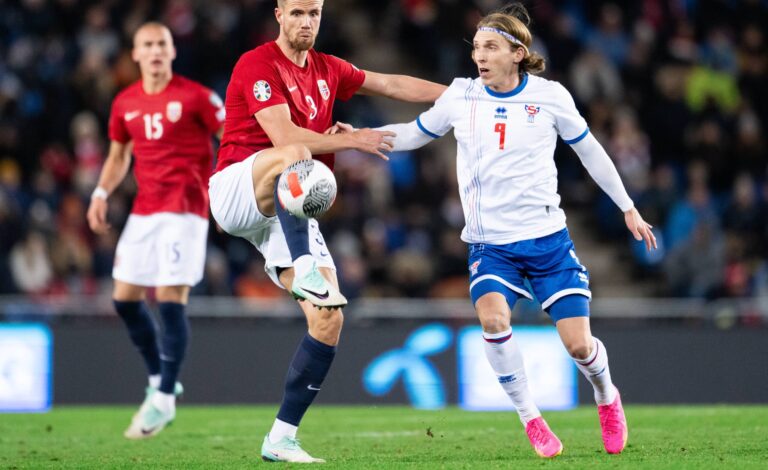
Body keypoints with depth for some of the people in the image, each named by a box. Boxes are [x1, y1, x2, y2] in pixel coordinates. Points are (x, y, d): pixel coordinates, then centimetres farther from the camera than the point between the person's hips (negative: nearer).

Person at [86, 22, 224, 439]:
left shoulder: (195, 96, -6)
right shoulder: (125, 103, 9)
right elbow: (119, 155, 22)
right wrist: (102, 193, 8)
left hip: (185, 209, -6)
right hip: (144, 209, 6)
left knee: (170, 299, -13)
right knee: (125, 297, 4)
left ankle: (164, 400, -7)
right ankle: (158, 379, 22)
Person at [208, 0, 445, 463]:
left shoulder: (327, 69, 15)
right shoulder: (258, 65, -9)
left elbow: (394, 85, 24)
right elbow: (284, 136, -19)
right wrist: (350, 140, -14)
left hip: (290, 212, 7)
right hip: (235, 192, -7)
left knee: (329, 320, -7)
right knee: (294, 156, -40)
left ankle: (281, 438, -1)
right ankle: (303, 270, -52)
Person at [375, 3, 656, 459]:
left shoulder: (549, 96, -5)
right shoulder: (460, 96, -1)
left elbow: (589, 149, 9)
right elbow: (416, 133, 14)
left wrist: (628, 207, 14)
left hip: (547, 237, -1)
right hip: (490, 244, 1)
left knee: (578, 343, -6)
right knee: (493, 318, -28)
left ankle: (607, 396, 31)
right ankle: (531, 420, -10)